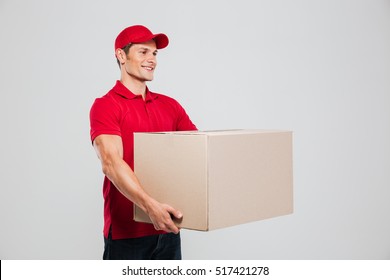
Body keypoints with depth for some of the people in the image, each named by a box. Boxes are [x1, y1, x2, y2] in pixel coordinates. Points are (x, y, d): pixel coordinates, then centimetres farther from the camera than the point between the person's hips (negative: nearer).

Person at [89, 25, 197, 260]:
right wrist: (149, 205, -34)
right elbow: (111, 163, -22)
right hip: (126, 231, -5)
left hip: (167, 227, 5)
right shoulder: (105, 106, -8)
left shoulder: (170, 105, 11)